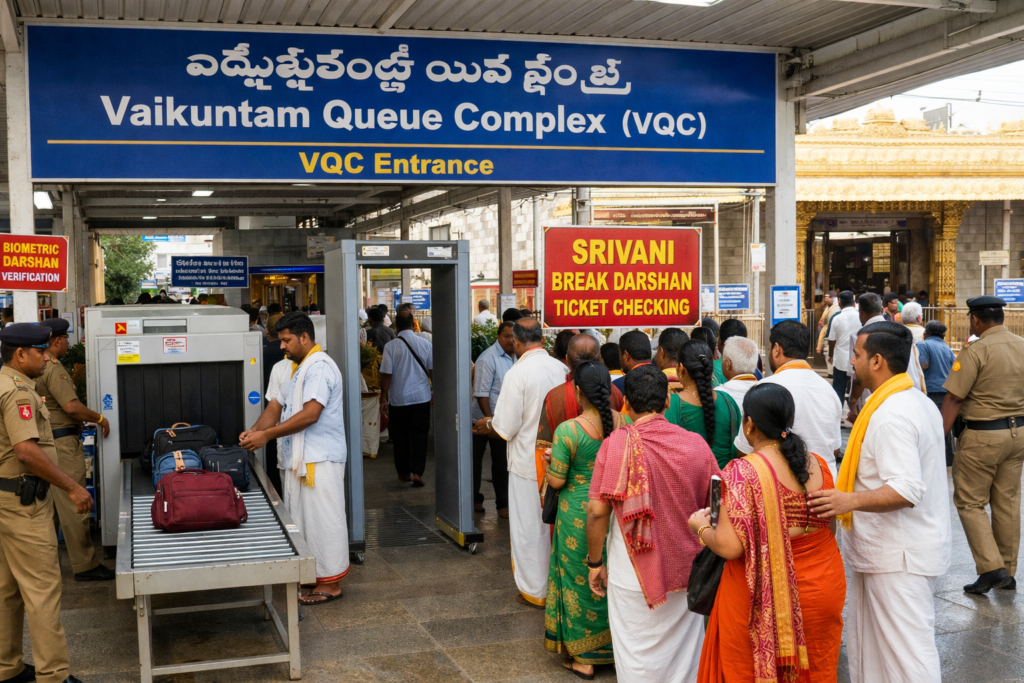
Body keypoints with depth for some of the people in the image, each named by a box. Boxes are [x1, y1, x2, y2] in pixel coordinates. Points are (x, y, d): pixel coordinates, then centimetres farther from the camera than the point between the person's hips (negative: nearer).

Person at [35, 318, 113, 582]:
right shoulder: (54, 369, -17)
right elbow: (71, 406, -24)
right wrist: (99, 419, -10)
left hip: (47, 440, 10)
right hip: (63, 443, -10)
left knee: (51, 503, 19)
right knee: (74, 506, -5)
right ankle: (85, 565, -1)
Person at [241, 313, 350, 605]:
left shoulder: (319, 367, -15)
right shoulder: (299, 368, 19)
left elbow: (310, 414, -24)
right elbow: (277, 405, 17)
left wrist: (267, 435, -21)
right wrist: (255, 430, -2)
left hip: (320, 460, -10)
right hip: (298, 458, 10)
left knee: (322, 519, -4)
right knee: (301, 518, 15)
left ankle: (330, 583, 3)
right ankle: (309, 572, 25)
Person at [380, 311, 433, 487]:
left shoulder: (391, 346, -9)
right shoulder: (425, 344, -4)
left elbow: (386, 375, -9)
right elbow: (432, 371, 3)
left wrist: (383, 399, -1)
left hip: (398, 399, -1)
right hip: (421, 398, 1)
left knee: (401, 437, 12)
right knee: (419, 436, 5)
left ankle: (404, 472, 22)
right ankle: (417, 472, -5)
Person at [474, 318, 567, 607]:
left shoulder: (517, 374, -19)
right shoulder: (561, 369, -4)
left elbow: (505, 429, -17)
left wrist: (487, 425, 5)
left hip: (528, 461, -5)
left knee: (529, 526, 9)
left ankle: (535, 590, 20)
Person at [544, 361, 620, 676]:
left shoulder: (567, 431, -20)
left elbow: (556, 481, -15)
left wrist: (549, 460, 5)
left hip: (579, 516, -4)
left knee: (580, 579, 12)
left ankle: (583, 658, 23)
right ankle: (615, 646, 34)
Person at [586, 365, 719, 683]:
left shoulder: (617, 444, -14)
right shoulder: (696, 445, -8)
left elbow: (597, 511, -14)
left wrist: (595, 563, 0)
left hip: (633, 573, -2)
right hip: (686, 572, 2)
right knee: (683, 648, 18)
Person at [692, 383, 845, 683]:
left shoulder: (742, 474, -18)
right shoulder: (818, 465, 0)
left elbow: (730, 547, -21)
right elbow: (830, 529, 12)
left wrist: (701, 527, -2)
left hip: (762, 599, -5)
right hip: (824, 590, 6)